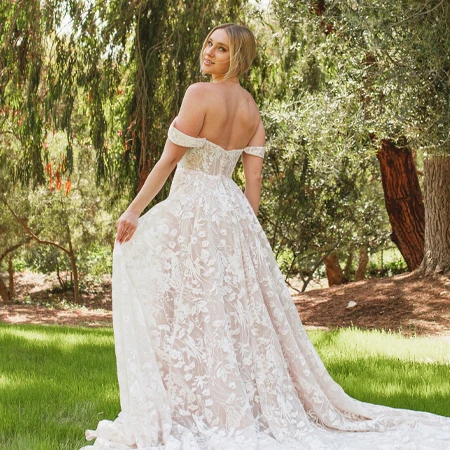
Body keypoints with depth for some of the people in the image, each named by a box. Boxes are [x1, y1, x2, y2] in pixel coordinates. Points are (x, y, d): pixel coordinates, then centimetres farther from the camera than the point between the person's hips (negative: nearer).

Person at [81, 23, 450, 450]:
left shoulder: (200, 94, -11)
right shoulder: (252, 109, 11)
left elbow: (168, 160, -12)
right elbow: (253, 181, 9)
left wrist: (134, 211, -8)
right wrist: (247, 231, 13)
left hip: (191, 208, -8)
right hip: (232, 211, 8)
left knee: (185, 313, -3)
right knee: (240, 312, 12)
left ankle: (191, 412, -3)